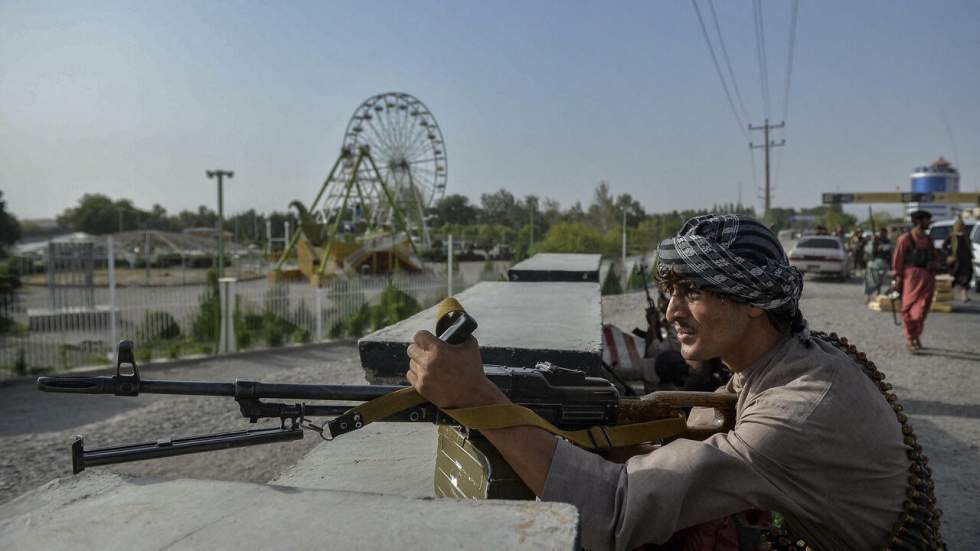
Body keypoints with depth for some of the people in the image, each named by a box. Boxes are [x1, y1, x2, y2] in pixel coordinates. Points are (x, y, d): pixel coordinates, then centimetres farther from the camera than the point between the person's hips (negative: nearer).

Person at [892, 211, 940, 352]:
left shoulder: (928, 239, 13)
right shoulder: (905, 238, -6)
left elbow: (935, 257, 21)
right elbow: (897, 260, -7)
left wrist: (933, 265, -1)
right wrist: (898, 278, -10)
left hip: (927, 278, 6)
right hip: (911, 275, -6)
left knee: (922, 310, 8)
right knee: (909, 309, -5)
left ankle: (916, 336, 23)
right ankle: (910, 339, 2)